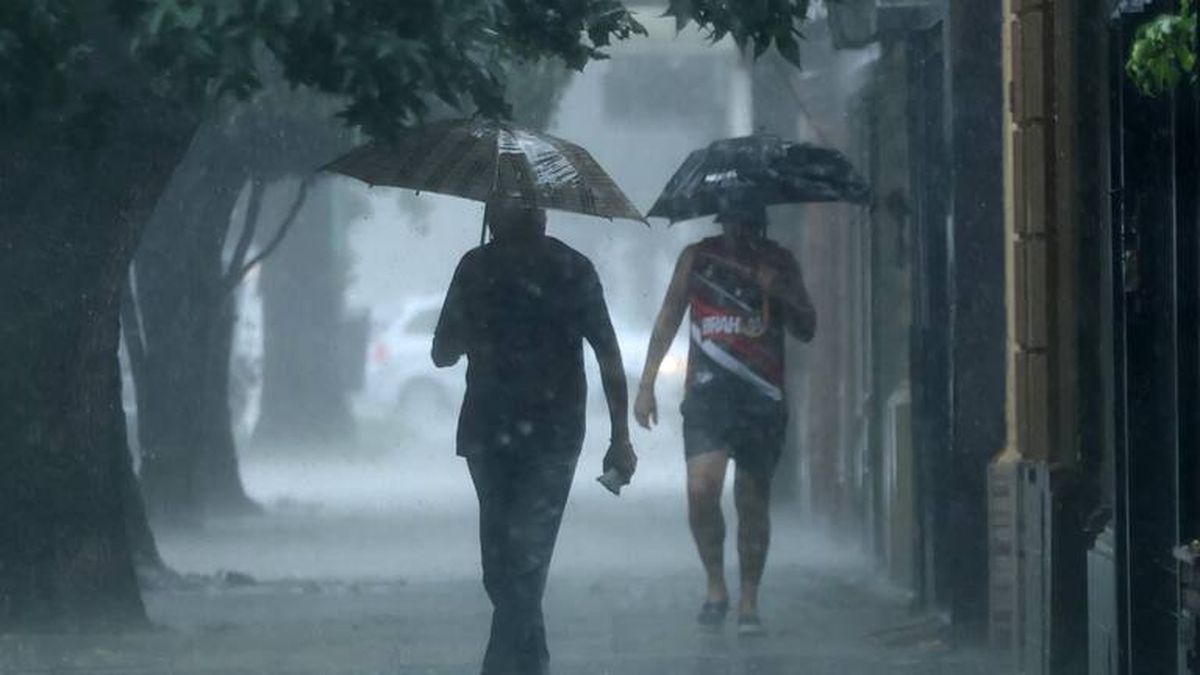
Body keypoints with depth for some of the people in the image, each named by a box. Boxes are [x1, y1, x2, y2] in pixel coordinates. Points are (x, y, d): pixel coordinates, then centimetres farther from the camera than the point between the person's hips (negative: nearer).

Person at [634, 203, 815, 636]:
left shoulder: (779, 263, 9)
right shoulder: (698, 258, 7)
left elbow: (806, 330, 8)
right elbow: (668, 321, 13)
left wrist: (777, 292, -10)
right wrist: (646, 384, 8)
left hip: (762, 397, 1)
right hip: (707, 391, -1)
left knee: (752, 501, 3)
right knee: (701, 490, -18)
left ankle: (749, 603, 13)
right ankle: (715, 585, 1)